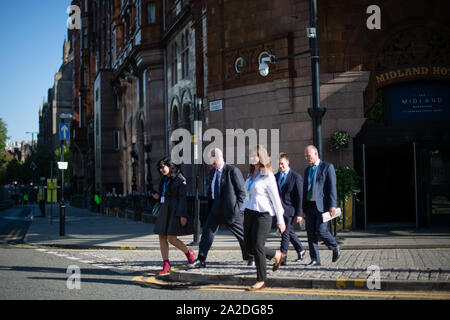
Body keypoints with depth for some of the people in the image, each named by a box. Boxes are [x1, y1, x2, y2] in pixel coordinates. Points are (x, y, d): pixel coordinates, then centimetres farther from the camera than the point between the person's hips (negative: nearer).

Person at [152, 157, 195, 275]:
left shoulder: (180, 179, -11)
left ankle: (189, 253, 17)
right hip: (165, 211, 8)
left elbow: (183, 198, -15)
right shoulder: (164, 179, 14)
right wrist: (158, 197, 0)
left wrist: (183, 215, -21)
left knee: (171, 239, -9)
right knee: (162, 238, 1)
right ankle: (166, 265, 5)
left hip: (175, 212, -8)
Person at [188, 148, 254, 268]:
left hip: (230, 210, -6)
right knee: (207, 232, -3)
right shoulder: (212, 172, 10)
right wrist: (210, 208, 12)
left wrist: (237, 208, -14)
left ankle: (251, 257, 26)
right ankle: (200, 260, 1)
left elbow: (242, 191, -11)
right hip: (216, 210, 6)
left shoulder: (232, 170, -12)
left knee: (242, 235, 7)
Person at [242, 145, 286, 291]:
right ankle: (277, 255, 31)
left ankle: (261, 280, 6)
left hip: (262, 214, -8)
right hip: (249, 213, 8)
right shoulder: (251, 174, 14)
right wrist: (244, 215, 17)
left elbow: (276, 199, -9)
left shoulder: (267, 176, -9)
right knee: (249, 246, 8)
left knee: (257, 247, -7)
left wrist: (280, 221, -10)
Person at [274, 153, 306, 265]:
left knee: (285, 233, -5)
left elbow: (300, 196, -9)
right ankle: (300, 250, 34)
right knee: (289, 231, 15)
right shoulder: (276, 176, 10)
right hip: (280, 210, 6)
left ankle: (282, 259, 0)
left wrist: (299, 213, -12)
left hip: (290, 210, -6)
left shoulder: (296, 177, -8)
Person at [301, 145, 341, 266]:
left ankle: (335, 248, 15)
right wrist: (303, 208, 14)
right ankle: (315, 259, 8)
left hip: (322, 205, -6)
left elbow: (332, 187, -8)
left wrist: (333, 205, -16)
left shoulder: (327, 167, -2)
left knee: (321, 231, -12)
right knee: (311, 233, 2)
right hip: (309, 205, 6)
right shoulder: (307, 170, 17)